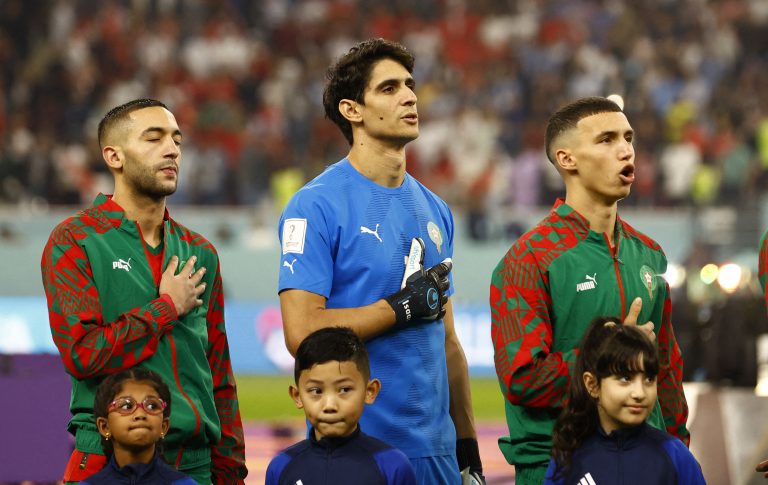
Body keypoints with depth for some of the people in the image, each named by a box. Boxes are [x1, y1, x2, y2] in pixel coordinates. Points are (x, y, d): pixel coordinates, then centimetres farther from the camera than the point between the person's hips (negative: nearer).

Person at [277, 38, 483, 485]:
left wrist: (468, 447, 13)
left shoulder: (434, 210, 13)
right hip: (354, 448, -6)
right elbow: (302, 333, -17)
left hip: (434, 448, 6)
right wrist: (404, 306, -13)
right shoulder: (317, 206, -8)